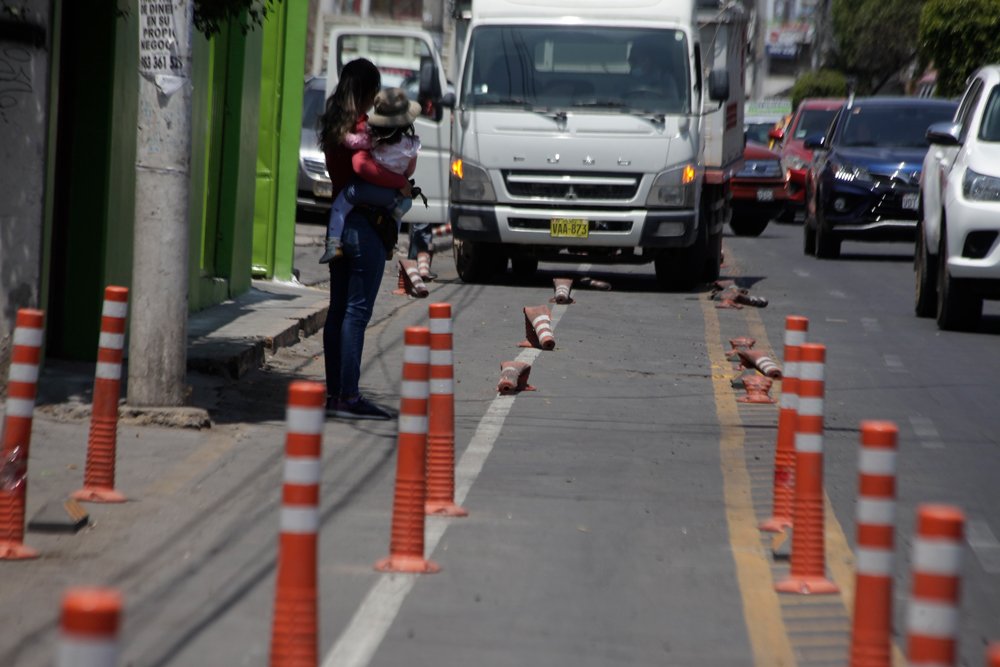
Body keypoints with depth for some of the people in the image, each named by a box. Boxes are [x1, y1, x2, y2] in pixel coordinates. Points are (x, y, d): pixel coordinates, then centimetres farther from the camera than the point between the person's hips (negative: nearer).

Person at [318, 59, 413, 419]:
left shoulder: (332, 124, 12)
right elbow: (362, 165, -30)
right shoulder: (362, 126, -13)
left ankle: (334, 392, 15)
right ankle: (348, 396, -6)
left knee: (338, 309, 12)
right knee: (357, 311, -6)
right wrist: (400, 182, -18)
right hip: (364, 224, -8)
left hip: (339, 222, 8)